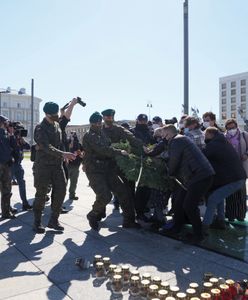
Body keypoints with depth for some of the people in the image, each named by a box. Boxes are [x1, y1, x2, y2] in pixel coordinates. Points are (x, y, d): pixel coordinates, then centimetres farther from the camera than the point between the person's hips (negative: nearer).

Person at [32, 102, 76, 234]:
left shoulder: (57, 125, 9)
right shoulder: (40, 128, -14)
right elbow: (47, 147, -28)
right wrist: (63, 154, -39)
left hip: (57, 164, 6)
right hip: (43, 165, -6)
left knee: (61, 190, -1)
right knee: (41, 194, 0)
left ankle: (53, 220, 12)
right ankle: (37, 222, 16)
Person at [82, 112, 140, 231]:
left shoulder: (102, 134, 17)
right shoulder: (89, 136, -9)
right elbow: (103, 149, -21)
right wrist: (119, 152, -16)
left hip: (107, 169, 8)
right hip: (95, 171, -8)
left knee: (123, 192, 0)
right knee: (105, 196, -19)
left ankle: (128, 220, 11)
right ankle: (93, 216, 11)